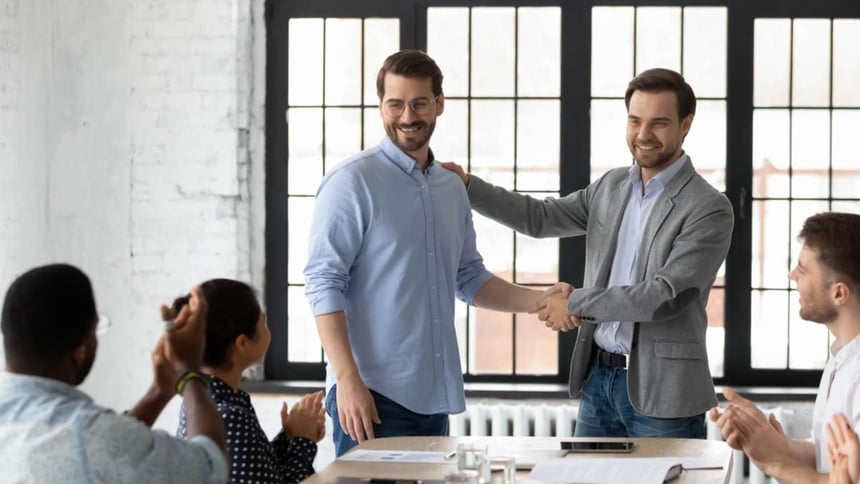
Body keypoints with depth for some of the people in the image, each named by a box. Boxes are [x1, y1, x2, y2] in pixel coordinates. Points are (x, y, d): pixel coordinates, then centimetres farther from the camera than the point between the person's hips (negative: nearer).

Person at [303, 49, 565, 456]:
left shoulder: (452, 187, 14)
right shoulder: (353, 182, -7)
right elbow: (324, 284, -12)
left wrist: (539, 300, 5)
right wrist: (347, 380, -20)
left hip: (433, 394, 7)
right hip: (372, 394, -6)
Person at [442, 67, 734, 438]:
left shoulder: (709, 209, -12)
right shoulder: (612, 186, 10)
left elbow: (664, 295, -19)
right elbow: (540, 217, 13)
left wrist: (576, 303, -13)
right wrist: (467, 185, 5)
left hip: (661, 392, -6)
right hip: (598, 379, 6)